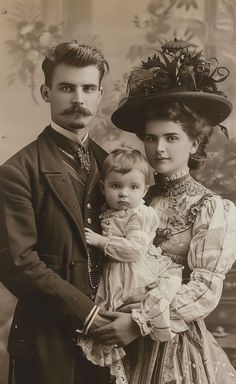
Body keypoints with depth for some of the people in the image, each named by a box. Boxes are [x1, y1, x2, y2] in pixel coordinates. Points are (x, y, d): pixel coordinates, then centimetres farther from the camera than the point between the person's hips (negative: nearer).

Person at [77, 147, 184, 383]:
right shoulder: (107, 213, 9)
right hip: (114, 278, 6)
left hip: (137, 277, -6)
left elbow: (135, 248, -25)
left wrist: (102, 241, -20)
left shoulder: (140, 215, -14)